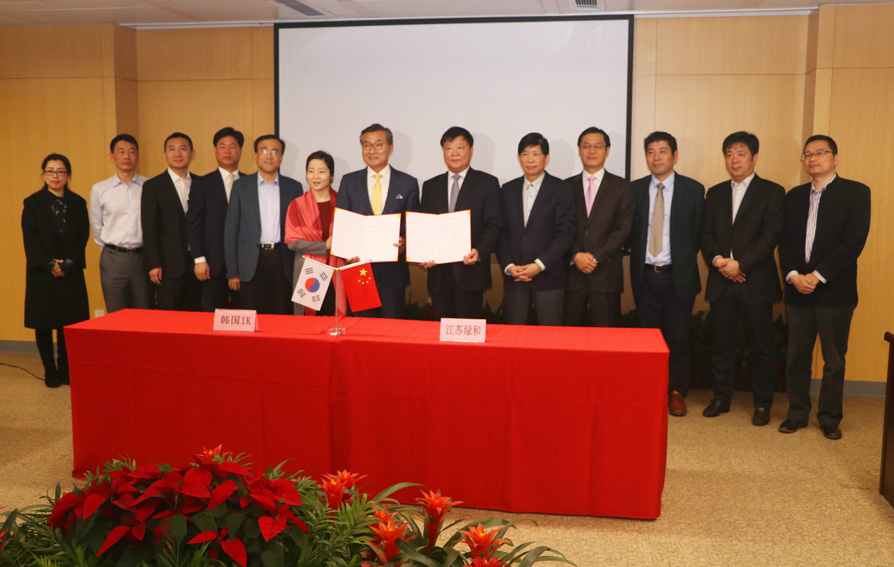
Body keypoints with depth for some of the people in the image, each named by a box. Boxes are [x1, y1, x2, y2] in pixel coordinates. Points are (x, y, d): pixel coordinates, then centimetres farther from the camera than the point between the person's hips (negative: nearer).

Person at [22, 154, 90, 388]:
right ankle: (50, 371, 14)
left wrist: (68, 263, -11)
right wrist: (50, 264, -14)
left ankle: (66, 369, 14)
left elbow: (83, 236, 2)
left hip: (71, 272, 1)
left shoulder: (78, 203, 7)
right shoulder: (33, 203, 3)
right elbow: (30, 239, -3)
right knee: (43, 324, 3)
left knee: (69, 323, 1)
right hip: (41, 272, -1)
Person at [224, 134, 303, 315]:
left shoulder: (294, 187, 9)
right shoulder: (241, 185, 7)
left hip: (283, 263, 0)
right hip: (251, 264, 0)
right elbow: (231, 229, 6)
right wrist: (232, 271, 1)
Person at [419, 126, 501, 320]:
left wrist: (479, 251, -19)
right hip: (438, 274, 3)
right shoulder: (430, 186, 16)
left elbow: (493, 225, -2)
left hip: (470, 271, -3)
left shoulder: (487, 183, 5)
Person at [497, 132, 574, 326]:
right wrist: (508, 265, -5)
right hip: (513, 278, 3)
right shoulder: (508, 190, 12)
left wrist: (539, 265, -14)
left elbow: (565, 233, -6)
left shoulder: (561, 189, 1)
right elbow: (501, 232, 9)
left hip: (548, 276, -3)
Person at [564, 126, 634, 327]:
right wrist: (576, 255, -11)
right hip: (571, 273, 1)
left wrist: (594, 256, -12)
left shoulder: (621, 187, 7)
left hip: (606, 274, -1)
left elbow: (623, 229, -2)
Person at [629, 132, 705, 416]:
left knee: (678, 337, 2)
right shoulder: (636, 189, 7)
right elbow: (630, 230, 9)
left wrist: (685, 261, -3)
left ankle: (677, 392, 16)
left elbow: (700, 232, 2)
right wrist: (637, 260, 0)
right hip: (645, 275, 2)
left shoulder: (693, 189, 1)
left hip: (678, 275, -2)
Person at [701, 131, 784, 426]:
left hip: (756, 282, -3)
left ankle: (762, 404, 15)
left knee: (761, 346, 4)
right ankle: (721, 397, 22)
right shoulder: (715, 193, 15)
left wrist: (740, 264, -15)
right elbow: (706, 234, 9)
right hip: (721, 281, 4)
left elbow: (771, 236, -8)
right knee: (721, 343, 9)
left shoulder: (772, 192, 1)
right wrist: (717, 260, -10)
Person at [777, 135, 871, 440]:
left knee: (834, 360, 5)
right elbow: (785, 240, 9)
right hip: (797, 289, 4)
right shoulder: (795, 196, 14)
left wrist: (817, 276, -16)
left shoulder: (855, 192, -1)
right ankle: (797, 414, 21)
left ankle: (830, 418, 17)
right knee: (797, 358, 9)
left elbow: (854, 241, -11)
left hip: (835, 290, -4)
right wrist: (793, 275, -8)